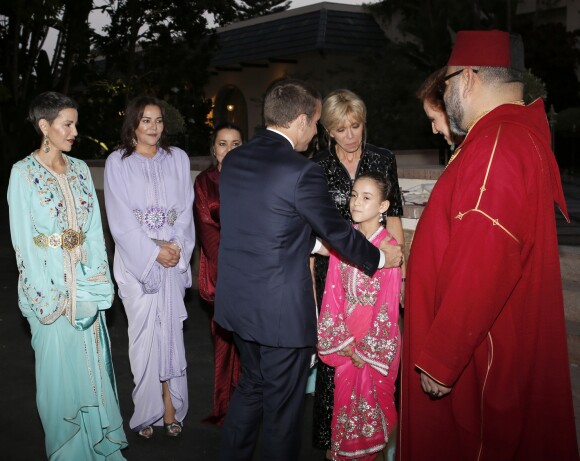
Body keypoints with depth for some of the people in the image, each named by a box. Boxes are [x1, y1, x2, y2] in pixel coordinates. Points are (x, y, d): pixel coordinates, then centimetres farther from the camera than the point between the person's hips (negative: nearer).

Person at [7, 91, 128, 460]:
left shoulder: (80, 169, 8)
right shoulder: (24, 173, -7)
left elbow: (95, 227, 8)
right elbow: (24, 238, -9)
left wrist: (99, 278, 0)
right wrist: (47, 296, -13)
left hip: (85, 280, 4)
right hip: (50, 281, -4)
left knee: (94, 359, 10)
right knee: (59, 365, 6)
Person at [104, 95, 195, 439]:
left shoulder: (178, 159, 7)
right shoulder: (118, 162, 1)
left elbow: (186, 209, 6)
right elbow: (121, 219, -4)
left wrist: (177, 246, -9)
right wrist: (154, 252, -11)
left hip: (174, 259, 2)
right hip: (137, 259, -1)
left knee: (170, 330, 2)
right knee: (145, 331, 1)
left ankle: (170, 406, 11)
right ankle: (149, 410, 11)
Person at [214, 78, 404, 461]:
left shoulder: (233, 161, 3)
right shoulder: (301, 171, -20)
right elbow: (338, 232, -10)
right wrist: (381, 257, 8)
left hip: (237, 303, 8)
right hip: (282, 312, -7)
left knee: (251, 387, 26)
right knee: (282, 408, 11)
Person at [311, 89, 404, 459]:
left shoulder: (384, 160, 4)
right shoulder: (317, 166, 0)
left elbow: (393, 218, 6)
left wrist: (400, 270, 1)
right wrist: (309, 282, 1)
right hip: (332, 271, -1)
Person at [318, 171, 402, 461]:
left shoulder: (389, 247, -14)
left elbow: (387, 306, -13)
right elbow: (333, 293, 0)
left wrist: (367, 349, -10)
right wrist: (343, 340, -4)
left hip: (377, 337, -4)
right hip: (345, 336, 4)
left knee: (372, 399, 9)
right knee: (344, 395, 13)